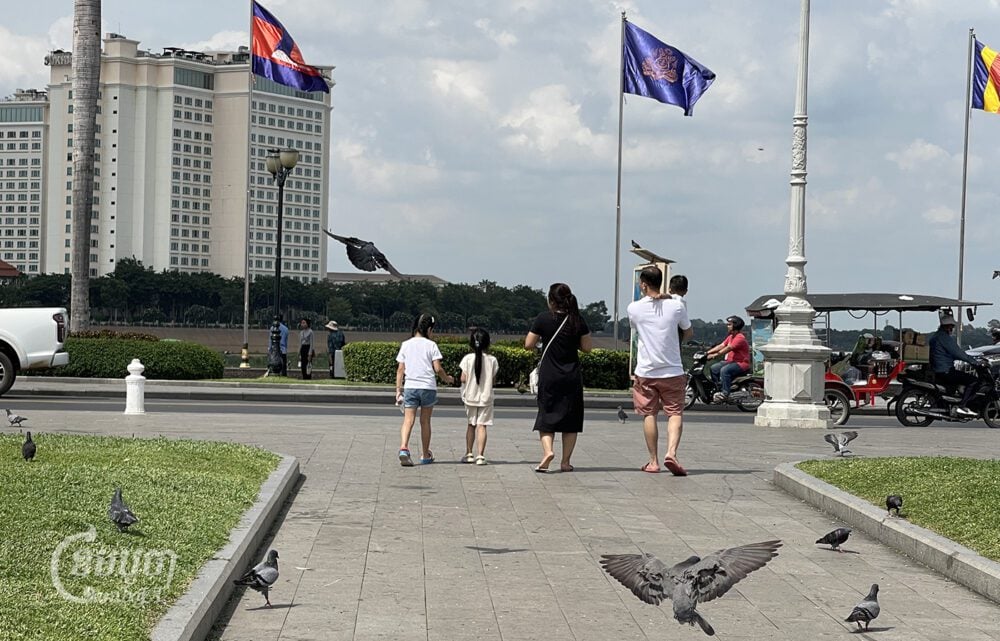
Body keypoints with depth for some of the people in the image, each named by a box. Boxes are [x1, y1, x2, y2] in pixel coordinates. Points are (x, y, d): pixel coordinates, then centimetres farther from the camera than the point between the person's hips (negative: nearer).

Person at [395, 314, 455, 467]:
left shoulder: (406, 345, 5)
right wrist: (447, 378, 13)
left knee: (408, 420, -4)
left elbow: (400, 369, 5)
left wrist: (398, 389, 9)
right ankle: (425, 455, 21)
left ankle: (403, 448, -28)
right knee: (425, 421, 12)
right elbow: (437, 368, -6)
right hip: (428, 387, -1)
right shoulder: (431, 345, -3)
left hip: (410, 387, 1)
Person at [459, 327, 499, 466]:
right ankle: (480, 455, -10)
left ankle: (469, 453, 20)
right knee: (481, 425, -2)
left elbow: (463, 379, -8)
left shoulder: (467, 358, -8)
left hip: (470, 397, 1)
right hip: (486, 397, -1)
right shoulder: (492, 360, -6)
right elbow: (493, 379, 0)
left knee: (471, 424, 16)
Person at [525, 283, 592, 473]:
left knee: (546, 415, 6)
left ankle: (547, 450, -18)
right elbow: (587, 347, 3)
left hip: (549, 375, -2)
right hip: (572, 376, 2)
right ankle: (566, 461, 10)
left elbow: (528, 345, -4)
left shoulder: (543, 319, -7)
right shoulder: (578, 320, -2)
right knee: (570, 418, 10)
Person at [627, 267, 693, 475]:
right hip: (672, 370, -1)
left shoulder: (634, 308, -4)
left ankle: (653, 461, 11)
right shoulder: (676, 306, -4)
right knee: (675, 413, 2)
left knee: (649, 414, 10)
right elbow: (688, 333, 11)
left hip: (645, 371, 1)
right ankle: (671, 453, -19)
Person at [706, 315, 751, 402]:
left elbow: (727, 349, -24)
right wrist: (707, 352, -2)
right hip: (730, 361, 10)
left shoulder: (740, 338, -15)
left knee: (724, 370, -33)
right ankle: (718, 390, -3)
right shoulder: (730, 337, 17)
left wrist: (714, 355, -31)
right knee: (713, 368, -5)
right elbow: (721, 346, 10)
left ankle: (725, 394, -33)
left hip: (741, 363, -10)